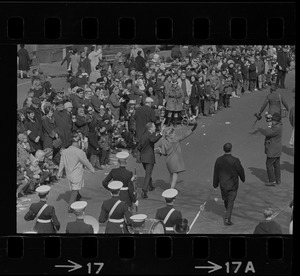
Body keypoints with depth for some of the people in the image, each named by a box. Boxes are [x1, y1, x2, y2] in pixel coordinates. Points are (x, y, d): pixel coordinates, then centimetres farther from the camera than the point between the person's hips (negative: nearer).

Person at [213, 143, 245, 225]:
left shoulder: (219, 160, -10)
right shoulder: (235, 160, -21)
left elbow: (216, 173, 0)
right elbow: (240, 171, -8)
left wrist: (215, 184, 13)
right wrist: (243, 178, 13)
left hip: (223, 184, 4)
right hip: (232, 184, -4)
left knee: (226, 199, 24)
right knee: (230, 201, 3)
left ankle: (228, 212, 47)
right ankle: (227, 219, -3)